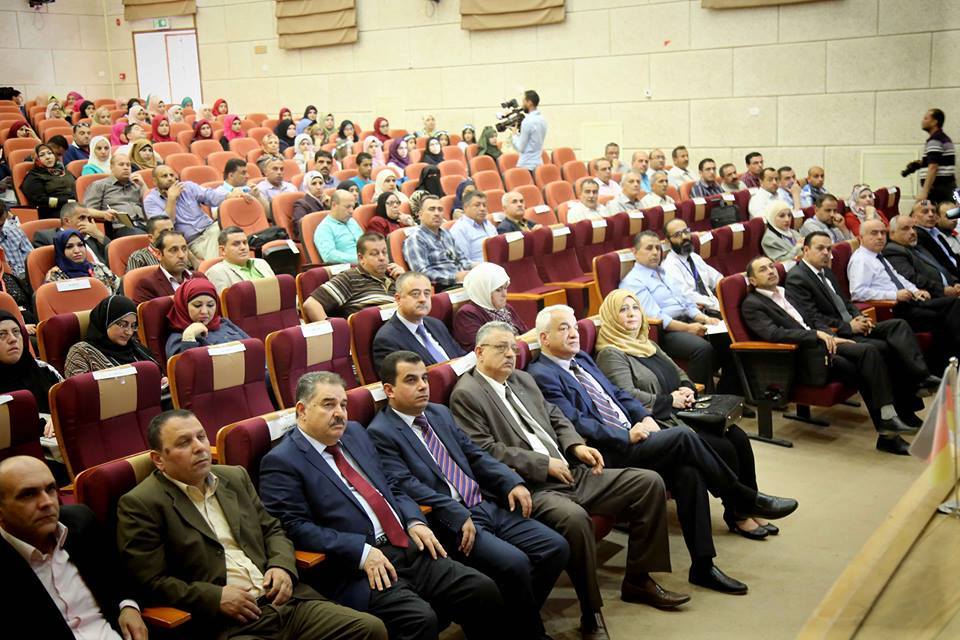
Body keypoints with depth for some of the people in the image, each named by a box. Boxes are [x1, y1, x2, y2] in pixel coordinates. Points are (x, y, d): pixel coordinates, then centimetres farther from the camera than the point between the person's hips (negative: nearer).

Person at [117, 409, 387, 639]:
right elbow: (150, 582, -6)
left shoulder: (235, 477, 17)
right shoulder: (140, 505, -1)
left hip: (284, 601, 6)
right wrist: (215, 598, -14)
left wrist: (282, 566, 3)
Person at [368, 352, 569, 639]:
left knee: (556, 547, -5)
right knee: (514, 563, -27)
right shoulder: (380, 433, -7)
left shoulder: (441, 413, 18)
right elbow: (407, 486, -17)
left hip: (488, 507, 8)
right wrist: (458, 516, -23)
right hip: (448, 522, -8)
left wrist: (513, 483, 2)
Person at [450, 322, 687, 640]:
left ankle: (638, 580, 13)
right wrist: (545, 464, -15)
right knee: (574, 517, -39)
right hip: (530, 488, -9)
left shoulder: (523, 379, 20)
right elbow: (484, 451, -15)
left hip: (570, 472, 9)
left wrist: (576, 446, 4)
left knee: (649, 483, 0)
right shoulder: (466, 395, -6)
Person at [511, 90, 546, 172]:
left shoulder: (527, 121, -15)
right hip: (538, 163, 8)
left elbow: (520, 148, -12)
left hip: (526, 166, -8)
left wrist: (515, 134, 2)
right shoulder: (542, 119, 11)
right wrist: (519, 133, 13)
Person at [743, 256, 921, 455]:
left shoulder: (786, 293, 23)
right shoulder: (751, 304, -2)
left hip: (819, 344, 7)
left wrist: (831, 337, 5)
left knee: (869, 350, -19)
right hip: (799, 360, -7)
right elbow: (775, 334, -16)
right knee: (863, 370, -23)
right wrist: (817, 334, -21)